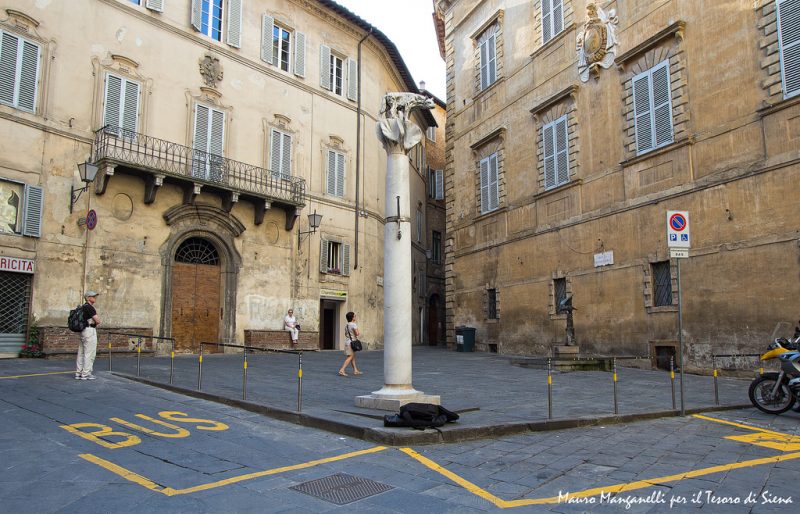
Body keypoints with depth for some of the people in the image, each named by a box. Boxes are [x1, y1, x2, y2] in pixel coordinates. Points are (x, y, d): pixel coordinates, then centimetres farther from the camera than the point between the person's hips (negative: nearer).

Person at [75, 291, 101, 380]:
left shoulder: (83, 307, 16)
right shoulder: (89, 307, -14)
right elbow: (98, 321, -17)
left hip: (83, 330, 10)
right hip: (90, 330, -10)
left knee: (81, 353, 12)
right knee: (89, 353, -5)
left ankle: (78, 373, 18)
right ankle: (86, 374, -3)